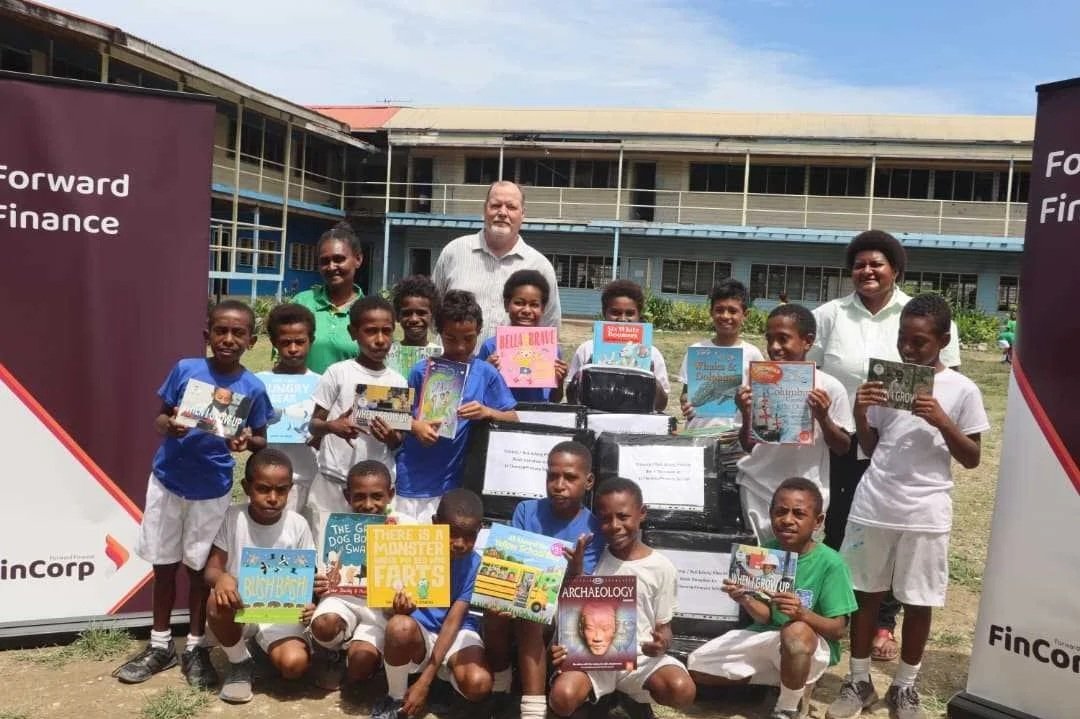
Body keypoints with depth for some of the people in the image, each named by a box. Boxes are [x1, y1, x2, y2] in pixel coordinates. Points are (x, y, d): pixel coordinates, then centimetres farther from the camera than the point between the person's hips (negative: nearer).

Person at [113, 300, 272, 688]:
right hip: (167, 480, 1)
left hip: (212, 490, -1)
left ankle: (195, 647, 27)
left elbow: (262, 441, 0)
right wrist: (169, 426, -23)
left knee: (198, 567, 12)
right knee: (164, 564, 13)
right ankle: (160, 645, 29)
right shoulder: (184, 369, -8)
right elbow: (160, 417, 0)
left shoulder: (253, 388, -9)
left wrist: (246, 441, -22)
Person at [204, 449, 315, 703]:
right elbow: (211, 569, -9)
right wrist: (222, 578, -34)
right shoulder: (232, 517, -8)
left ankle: (265, 649, 11)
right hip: (240, 608, 1)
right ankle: (240, 663, -4)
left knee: (295, 664, -28)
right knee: (217, 602, -35)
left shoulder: (297, 525, -7)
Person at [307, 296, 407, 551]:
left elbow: (398, 442, 8)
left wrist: (392, 437, -14)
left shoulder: (398, 381, 4)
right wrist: (331, 426, -21)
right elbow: (313, 424, 0)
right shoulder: (338, 372, -4)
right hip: (333, 481, -2)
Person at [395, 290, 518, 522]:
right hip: (411, 480, 0)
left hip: (451, 485, 0)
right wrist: (415, 426, -16)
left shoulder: (486, 374, -2)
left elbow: (513, 419, 0)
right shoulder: (423, 371, -3)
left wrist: (487, 412, -18)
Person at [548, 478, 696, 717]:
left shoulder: (661, 567, -2)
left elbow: (664, 626, 4)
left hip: (640, 656, 0)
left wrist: (662, 643, -20)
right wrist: (563, 643, -11)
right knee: (562, 698, -29)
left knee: (682, 691, -29)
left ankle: (632, 698, 4)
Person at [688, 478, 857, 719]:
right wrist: (746, 601, -26)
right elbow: (765, 616, -3)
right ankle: (785, 680, 12)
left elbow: (838, 629, -16)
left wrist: (803, 613, -35)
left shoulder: (830, 562, -17)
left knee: (796, 631, -41)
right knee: (696, 666, -4)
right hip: (768, 639, 5)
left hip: (812, 646, -5)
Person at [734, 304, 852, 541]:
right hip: (757, 490, 2)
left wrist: (823, 418, -17)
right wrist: (746, 415, -13)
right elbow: (748, 446, 5)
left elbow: (843, 448, -1)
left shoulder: (829, 388, -9)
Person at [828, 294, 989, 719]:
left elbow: (972, 459, -1)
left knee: (919, 602, 8)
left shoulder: (962, 390, -3)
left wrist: (942, 421, -16)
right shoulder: (885, 380, 4)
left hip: (925, 512, -2)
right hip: (873, 506, 2)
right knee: (866, 592, 9)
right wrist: (860, 413, -8)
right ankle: (859, 681, 24)